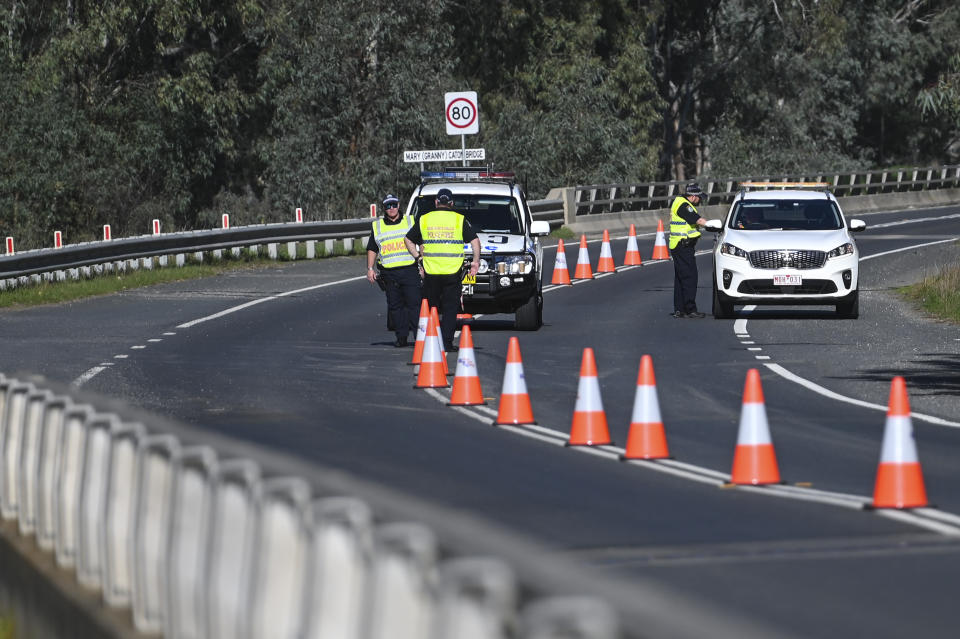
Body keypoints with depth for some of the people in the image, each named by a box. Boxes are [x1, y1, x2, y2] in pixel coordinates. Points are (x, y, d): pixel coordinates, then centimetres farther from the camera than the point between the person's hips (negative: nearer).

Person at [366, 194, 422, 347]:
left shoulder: (410, 222, 10)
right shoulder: (378, 226, 15)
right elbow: (372, 249, 19)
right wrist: (370, 268, 8)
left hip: (410, 270, -2)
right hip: (389, 273, 2)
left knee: (414, 304, -8)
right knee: (395, 305, 2)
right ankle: (401, 337, 7)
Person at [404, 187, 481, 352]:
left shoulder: (424, 219, 7)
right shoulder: (459, 219, 2)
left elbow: (408, 240, 13)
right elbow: (475, 241, -1)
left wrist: (419, 257, 18)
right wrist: (476, 261, 9)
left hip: (431, 272, 1)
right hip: (452, 271, -1)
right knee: (450, 309, 3)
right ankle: (446, 343, -4)